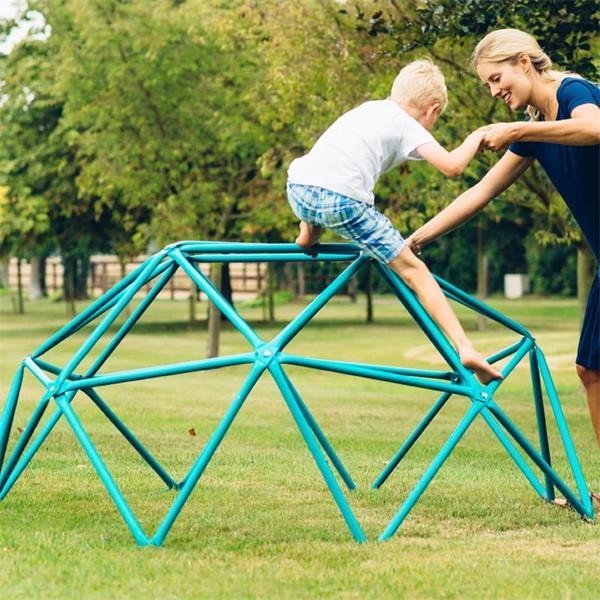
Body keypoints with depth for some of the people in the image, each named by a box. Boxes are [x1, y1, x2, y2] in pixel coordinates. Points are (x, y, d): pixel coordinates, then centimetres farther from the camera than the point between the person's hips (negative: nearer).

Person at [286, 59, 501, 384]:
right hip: (343, 200, -6)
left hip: (297, 189, 6)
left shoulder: (369, 109, 28)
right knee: (414, 271, 3)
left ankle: (308, 235, 41)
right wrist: (477, 137, 13)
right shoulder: (408, 126, 8)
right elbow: (452, 165, -3)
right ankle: (465, 348, -3)